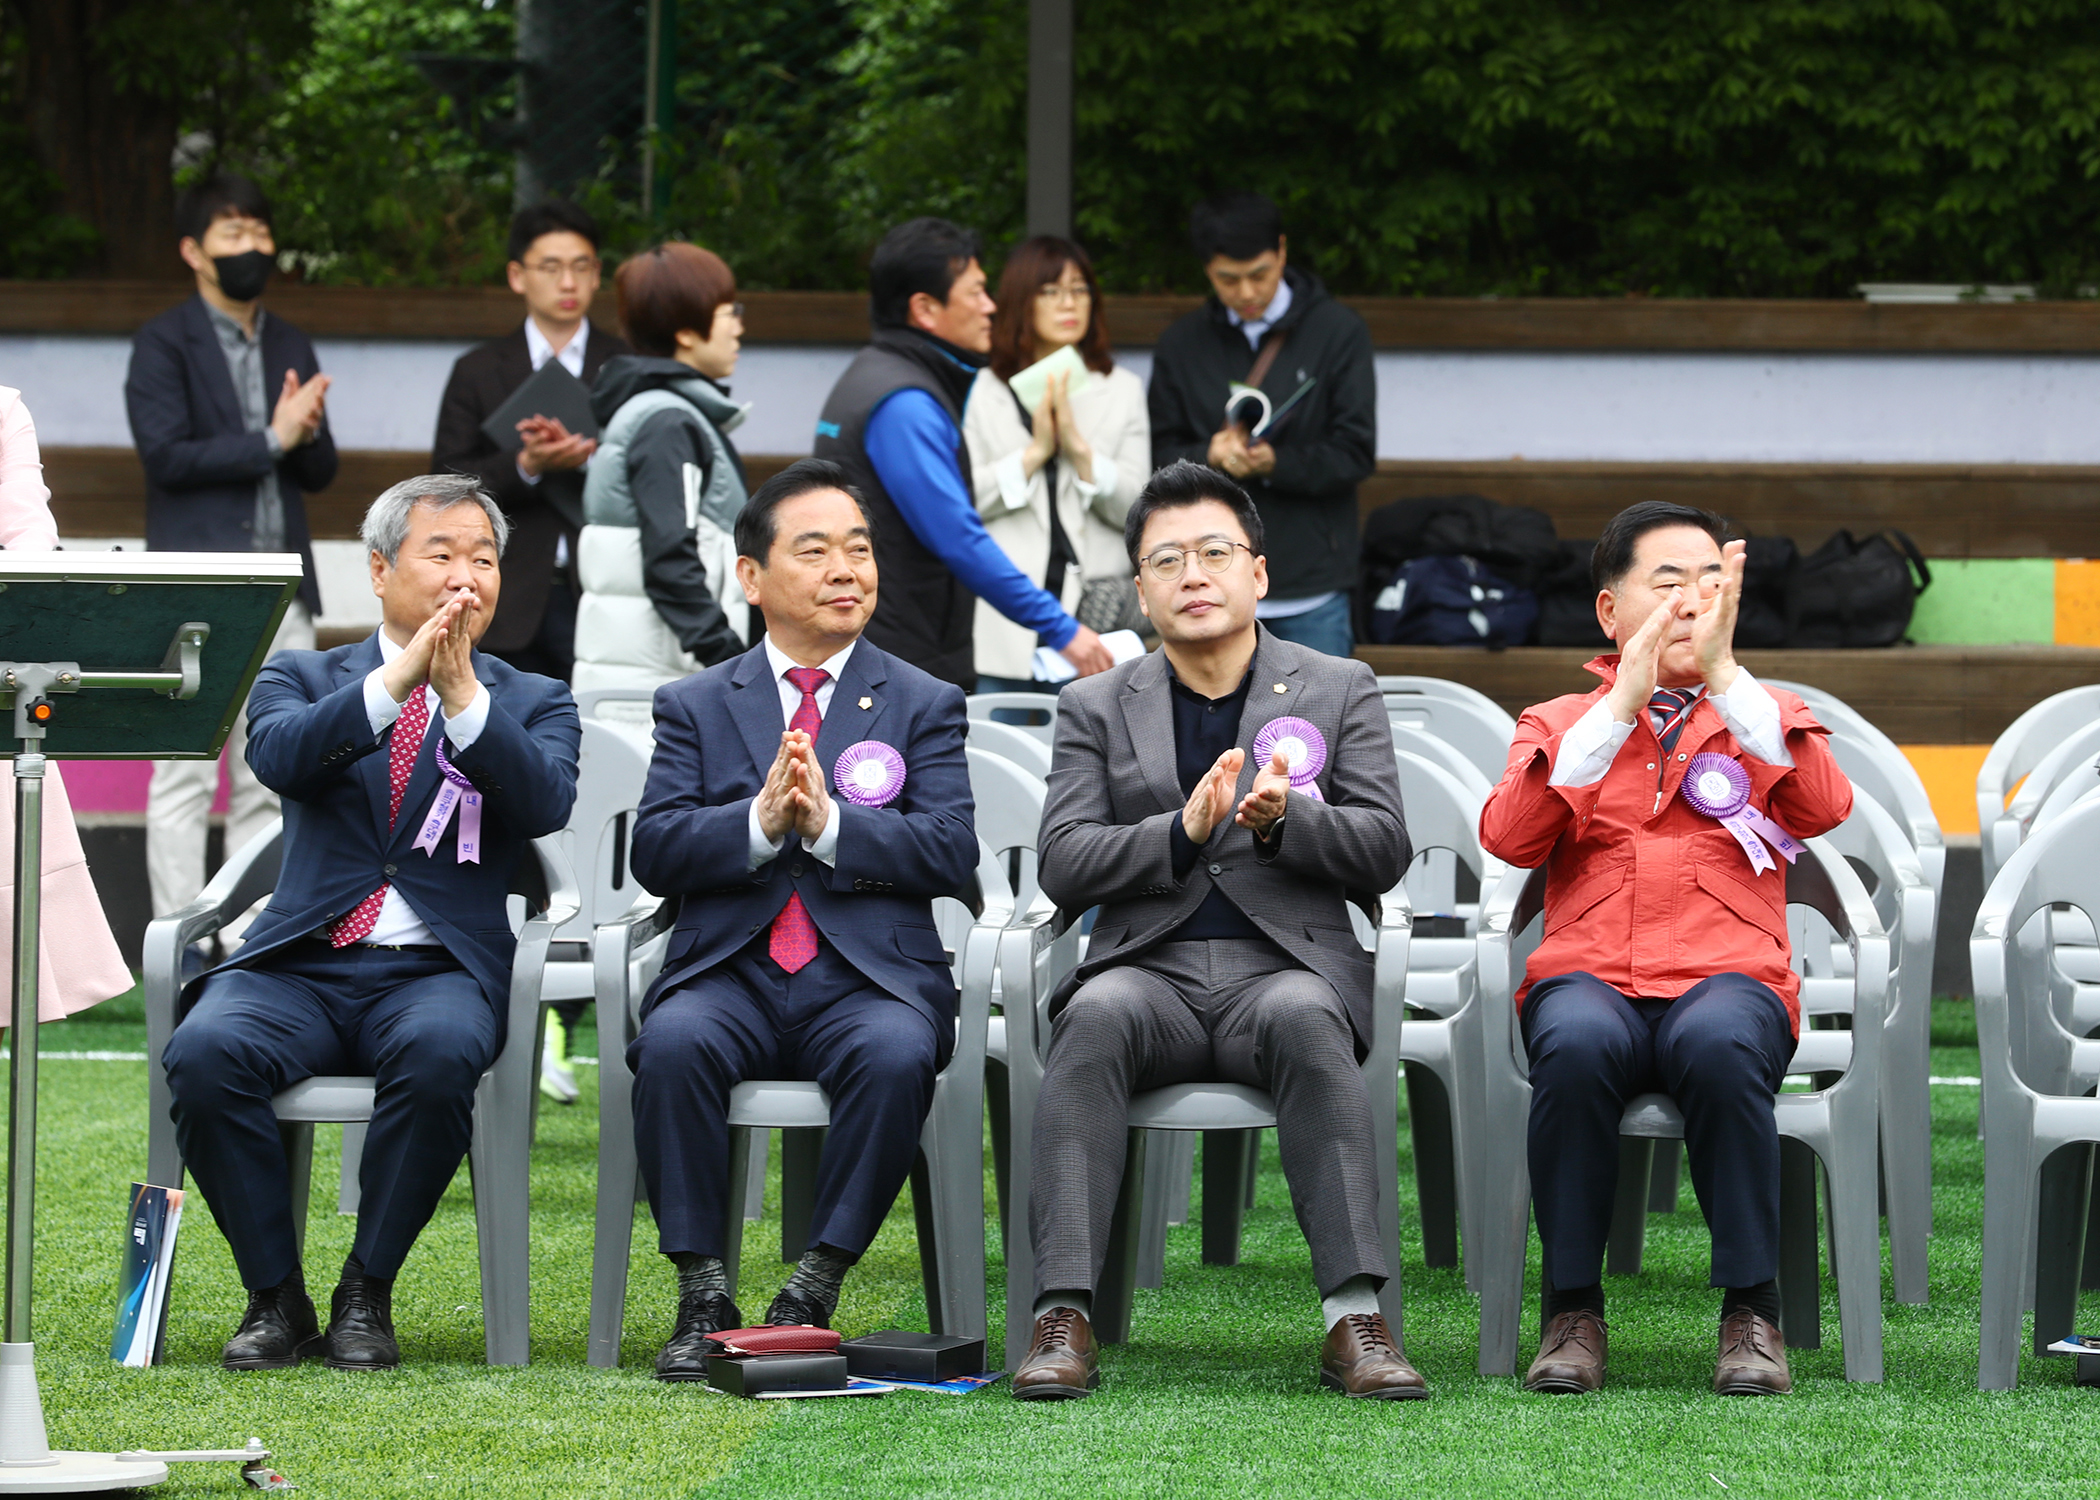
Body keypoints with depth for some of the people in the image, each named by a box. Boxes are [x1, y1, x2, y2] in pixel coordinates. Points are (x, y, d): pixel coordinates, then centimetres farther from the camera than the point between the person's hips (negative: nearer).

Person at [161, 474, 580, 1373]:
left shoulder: (533, 704, 17)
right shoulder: (303, 680, 16)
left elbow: (544, 803, -6)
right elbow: (279, 756, -9)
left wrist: (462, 693, -17)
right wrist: (396, 680, -20)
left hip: (439, 970, -1)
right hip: (301, 965, 1)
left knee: (440, 1055, -37)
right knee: (205, 1051, -32)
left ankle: (366, 1295, -19)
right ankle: (274, 1298, -16)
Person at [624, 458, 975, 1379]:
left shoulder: (924, 706, 13)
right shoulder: (694, 706, 15)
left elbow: (951, 854, -1)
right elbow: (655, 851, 2)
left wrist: (829, 821, -16)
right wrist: (758, 820, -15)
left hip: (870, 976, -1)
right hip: (729, 968, 1)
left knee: (897, 1056, -35)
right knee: (674, 1045, -33)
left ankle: (814, 1290, -24)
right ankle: (702, 1297, -24)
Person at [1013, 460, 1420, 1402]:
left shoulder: (1340, 691, 14)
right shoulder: (1097, 708, 16)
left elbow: (1384, 853, 5)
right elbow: (1063, 868, 4)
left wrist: (1285, 819, -15)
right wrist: (1184, 831, -13)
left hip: (1284, 964, -1)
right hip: (1149, 967, 1)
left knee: (1304, 1019, -37)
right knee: (1097, 1016, -35)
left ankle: (1355, 1318, -45)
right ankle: (1063, 1317, -42)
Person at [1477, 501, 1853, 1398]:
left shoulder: (1763, 719, 22)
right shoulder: (1559, 726, 21)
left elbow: (1823, 809, -2)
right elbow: (1508, 837, -1)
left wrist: (1723, 672, -8)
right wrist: (1621, 704, -7)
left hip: (1729, 978, 0)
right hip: (1591, 978, 0)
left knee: (1720, 1044, -37)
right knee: (1576, 1043, -37)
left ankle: (1751, 1308, -26)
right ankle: (1572, 1308, -23)